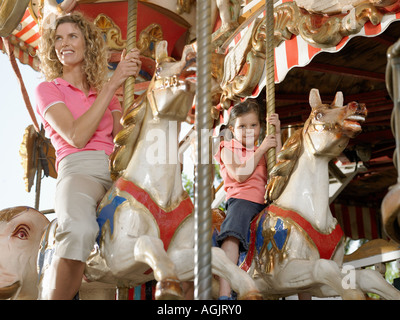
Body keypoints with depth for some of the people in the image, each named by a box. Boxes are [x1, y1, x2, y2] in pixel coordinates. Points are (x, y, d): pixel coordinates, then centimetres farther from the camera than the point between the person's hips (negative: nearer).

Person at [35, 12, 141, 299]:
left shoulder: (105, 92, 27)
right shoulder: (48, 89, 13)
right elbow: (76, 136, -5)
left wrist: (130, 81, 6)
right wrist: (113, 83, -4)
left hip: (118, 172, 5)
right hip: (79, 169, -5)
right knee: (79, 230, -40)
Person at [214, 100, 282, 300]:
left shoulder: (262, 150, 27)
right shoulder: (228, 148, 12)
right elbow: (240, 175, -6)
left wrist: (277, 135, 8)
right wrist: (261, 150, -1)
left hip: (264, 202, 6)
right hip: (241, 199, -5)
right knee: (232, 235, -34)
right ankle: (224, 293, -45)